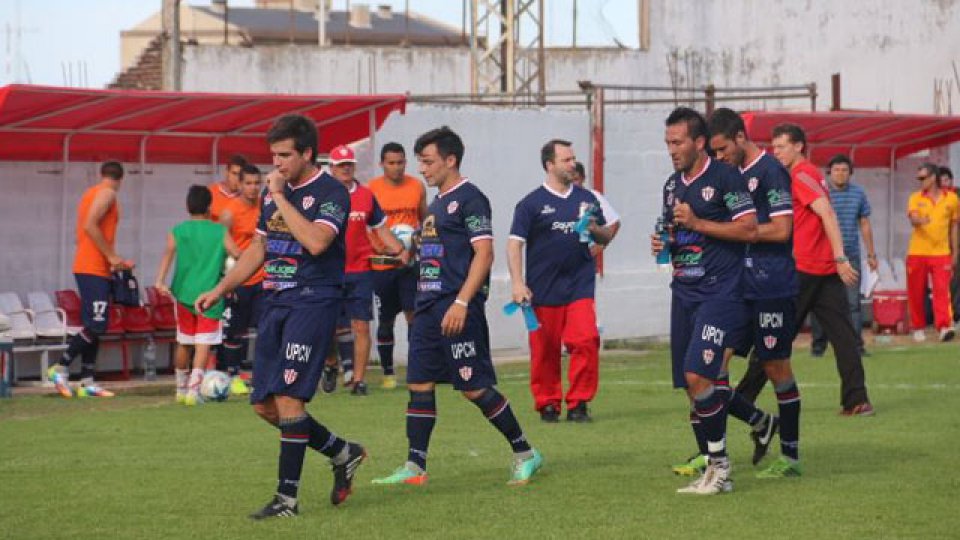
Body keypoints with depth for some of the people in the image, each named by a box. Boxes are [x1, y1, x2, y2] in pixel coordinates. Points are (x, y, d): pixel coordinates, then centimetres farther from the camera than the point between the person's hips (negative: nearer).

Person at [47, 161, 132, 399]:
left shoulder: (91, 193, 19)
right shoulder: (107, 194, -8)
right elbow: (90, 225, -20)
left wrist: (115, 261, 21)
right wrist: (111, 256, -16)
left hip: (86, 268, 10)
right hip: (95, 269, -10)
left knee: (94, 327, 8)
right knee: (95, 326, -11)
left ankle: (87, 381, 6)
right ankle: (61, 368, -11)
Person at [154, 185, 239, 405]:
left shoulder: (177, 232, 3)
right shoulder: (220, 232, 0)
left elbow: (168, 253, -11)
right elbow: (239, 255, -7)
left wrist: (160, 281, -19)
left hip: (184, 294, 3)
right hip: (210, 294, -3)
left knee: (184, 344, 18)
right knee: (203, 345, -4)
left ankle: (181, 389, 30)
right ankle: (194, 389, -18)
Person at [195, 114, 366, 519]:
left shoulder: (331, 193, -9)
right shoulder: (273, 193, 15)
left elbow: (316, 242, -26)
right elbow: (258, 249, 24)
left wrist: (280, 198, -19)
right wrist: (220, 290, 17)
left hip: (313, 301, -8)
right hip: (275, 302, 8)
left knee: (288, 398, -14)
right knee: (264, 404, 6)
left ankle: (287, 498, -9)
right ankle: (343, 453, 23)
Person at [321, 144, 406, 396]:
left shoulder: (366, 196, 7)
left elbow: (381, 229, 16)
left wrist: (400, 250, 3)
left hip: (360, 271, 1)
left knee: (360, 326, -4)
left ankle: (358, 379, 1)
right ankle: (330, 366, 30)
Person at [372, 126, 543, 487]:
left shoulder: (469, 199, -10)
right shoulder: (436, 203, 18)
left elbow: (483, 254, -17)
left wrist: (461, 303, -22)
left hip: (458, 310, -9)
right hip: (429, 307, 9)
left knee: (474, 387, -6)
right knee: (419, 385, 4)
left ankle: (525, 454, 6)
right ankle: (414, 468, 7)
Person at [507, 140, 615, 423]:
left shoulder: (587, 199, 12)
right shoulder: (532, 203, 0)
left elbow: (605, 238, 20)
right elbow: (515, 243, -4)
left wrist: (595, 230, -4)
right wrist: (518, 283, -13)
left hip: (580, 286, 2)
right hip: (543, 291, -2)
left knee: (586, 341, -13)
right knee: (544, 350, 2)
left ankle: (578, 403, -4)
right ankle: (547, 403, 16)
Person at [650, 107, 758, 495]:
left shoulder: (724, 177, -8)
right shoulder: (672, 184, 15)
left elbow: (749, 230, -14)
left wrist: (696, 223, -15)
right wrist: (662, 244, 5)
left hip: (720, 291, -8)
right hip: (684, 290, 8)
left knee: (698, 377, -18)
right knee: (692, 386, 5)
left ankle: (719, 467, -6)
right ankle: (714, 471, 13)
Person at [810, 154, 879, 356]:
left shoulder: (858, 193, 8)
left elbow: (865, 224, 15)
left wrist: (871, 254, 14)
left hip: (851, 256, 2)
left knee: (853, 302, -3)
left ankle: (856, 345, -2)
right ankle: (818, 345, 12)